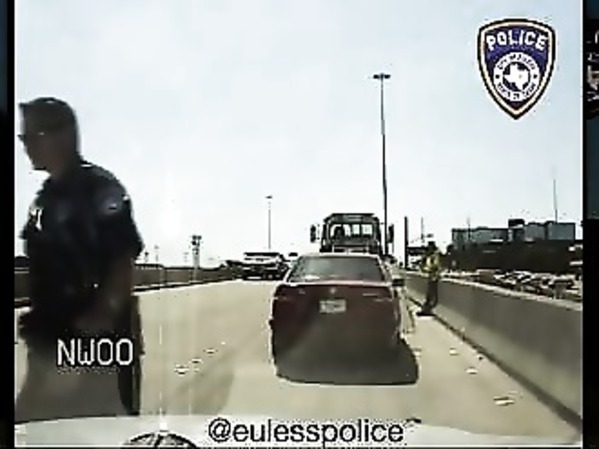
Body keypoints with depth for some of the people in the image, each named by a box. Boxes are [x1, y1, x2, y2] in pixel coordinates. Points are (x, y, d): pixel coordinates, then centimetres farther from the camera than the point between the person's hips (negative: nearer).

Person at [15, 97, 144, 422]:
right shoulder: (47, 194, 13)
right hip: (49, 340, 8)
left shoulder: (100, 188, -10)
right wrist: (36, 321, 12)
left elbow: (124, 261, -16)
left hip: (97, 340, -8)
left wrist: (100, 319, -23)